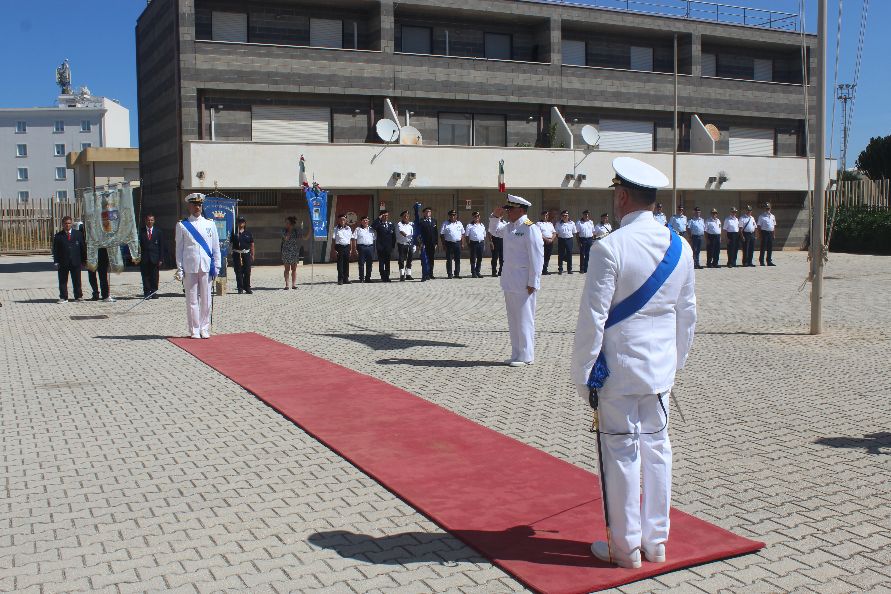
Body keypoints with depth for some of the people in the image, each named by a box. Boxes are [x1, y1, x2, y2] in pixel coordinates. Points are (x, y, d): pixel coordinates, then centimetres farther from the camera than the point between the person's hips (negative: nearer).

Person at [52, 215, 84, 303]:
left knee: (77, 280, 8)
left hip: (76, 262, 0)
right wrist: (56, 262, -7)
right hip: (63, 263, 0)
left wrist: (83, 260, 1)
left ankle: (78, 296, 18)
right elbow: (55, 250, 2)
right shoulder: (58, 236, 3)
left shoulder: (78, 234, 6)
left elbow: (82, 248, 6)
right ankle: (63, 298, 10)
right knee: (63, 281, 3)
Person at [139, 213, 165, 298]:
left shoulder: (158, 232, 7)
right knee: (145, 277, 1)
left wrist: (161, 259, -1)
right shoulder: (141, 231, 5)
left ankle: (154, 293, 9)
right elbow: (138, 245, 3)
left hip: (155, 258, 0)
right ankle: (146, 293, 6)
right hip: (144, 258, 0)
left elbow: (162, 246, 6)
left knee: (154, 277, 2)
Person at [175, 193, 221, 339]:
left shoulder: (210, 224, 11)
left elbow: (216, 247, 11)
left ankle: (205, 328, 13)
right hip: (189, 268, -2)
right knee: (192, 299, 1)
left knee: (206, 299, 4)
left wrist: (216, 266, 6)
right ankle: (194, 330, 8)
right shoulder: (182, 225, 6)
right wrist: (179, 269, 0)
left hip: (206, 267, 2)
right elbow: (179, 248, 5)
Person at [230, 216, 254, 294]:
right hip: (237, 254, -1)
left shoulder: (248, 233, 11)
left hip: (246, 253, 1)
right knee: (238, 272, 0)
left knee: (247, 272, 0)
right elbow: (230, 243, 7)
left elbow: (252, 245, 11)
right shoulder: (234, 232, 7)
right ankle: (240, 288, 5)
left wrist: (252, 255, 6)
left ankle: (247, 288, 8)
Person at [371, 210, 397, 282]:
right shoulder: (379, 224, 1)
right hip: (381, 247, -3)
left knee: (387, 263, 7)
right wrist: (378, 218, -19)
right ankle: (383, 277, 1)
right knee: (381, 263, -2)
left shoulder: (391, 225, 12)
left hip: (389, 247, 3)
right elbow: (373, 227, -23)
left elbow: (394, 237, 13)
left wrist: (393, 246, 5)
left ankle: (387, 277, 13)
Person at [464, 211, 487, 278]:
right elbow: (467, 235, -2)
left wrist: (484, 243, 12)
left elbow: (484, 235, 20)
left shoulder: (482, 225, 16)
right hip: (473, 243, -4)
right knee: (473, 258, -1)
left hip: (481, 242, 5)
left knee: (480, 258, 7)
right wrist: (468, 243, -9)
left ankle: (477, 272, 17)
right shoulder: (469, 225, 1)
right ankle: (473, 273, 4)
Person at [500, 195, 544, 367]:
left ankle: (526, 357, 7)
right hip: (510, 283, 9)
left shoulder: (530, 229, -13)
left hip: (524, 285, -9)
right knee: (513, 320, 14)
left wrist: (532, 283, -17)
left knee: (524, 320, -1)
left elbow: (537, 258, -16)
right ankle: (516, 354, 23)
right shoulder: (509, 228, 12)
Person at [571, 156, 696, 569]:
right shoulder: (680, 247, 4)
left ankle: (626, 548, 16)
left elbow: (592, 317, -16)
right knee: (657, 448, 14)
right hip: (660, 369, 6)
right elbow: (687, 313, 11)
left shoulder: (610, 248, -17)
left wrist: (582, 374, -7)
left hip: (619, 369, -6)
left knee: (621, 454, 4)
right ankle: (656, 542, 25)